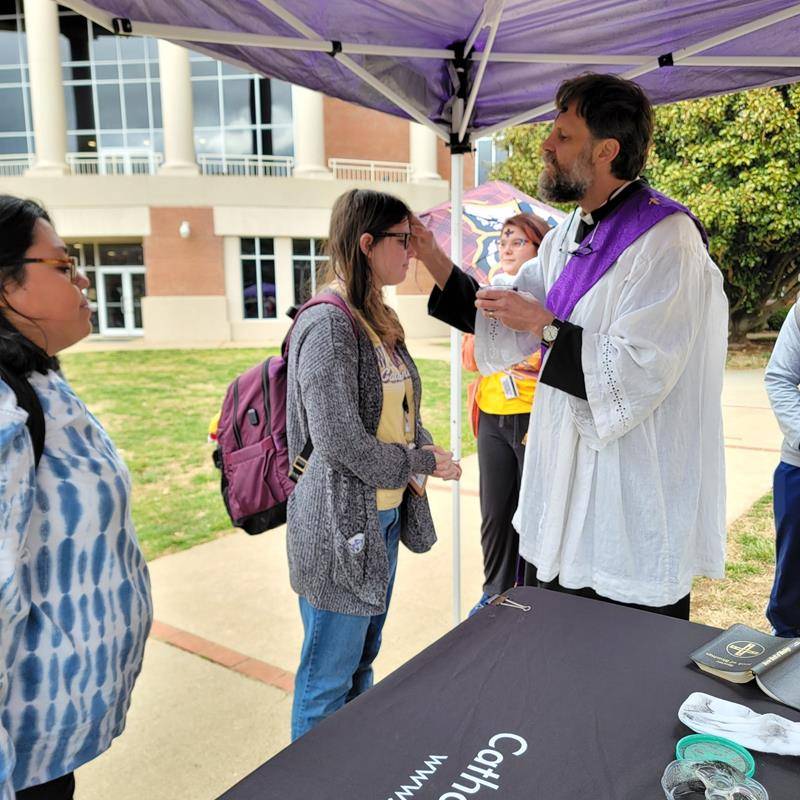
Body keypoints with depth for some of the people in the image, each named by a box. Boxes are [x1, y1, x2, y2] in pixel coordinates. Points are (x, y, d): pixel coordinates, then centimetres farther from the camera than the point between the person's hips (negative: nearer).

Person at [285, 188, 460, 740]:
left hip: (385, 513, 10)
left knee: (364, 658, 25)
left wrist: (428, 450, -3)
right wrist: (421, 462, -12)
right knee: (329, 677, 9)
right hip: (341, 522, -9)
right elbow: (341, 440, -24)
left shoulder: (381, 321, 9)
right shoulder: (327, 327, -20)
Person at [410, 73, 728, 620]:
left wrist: (545, 326, -17)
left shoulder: (665, 240, -18)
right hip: (568, 485, 8)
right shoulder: (564, 239, 9)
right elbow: (507, 334, 14)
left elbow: (638, 373, -25)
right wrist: (432, 258, 7)